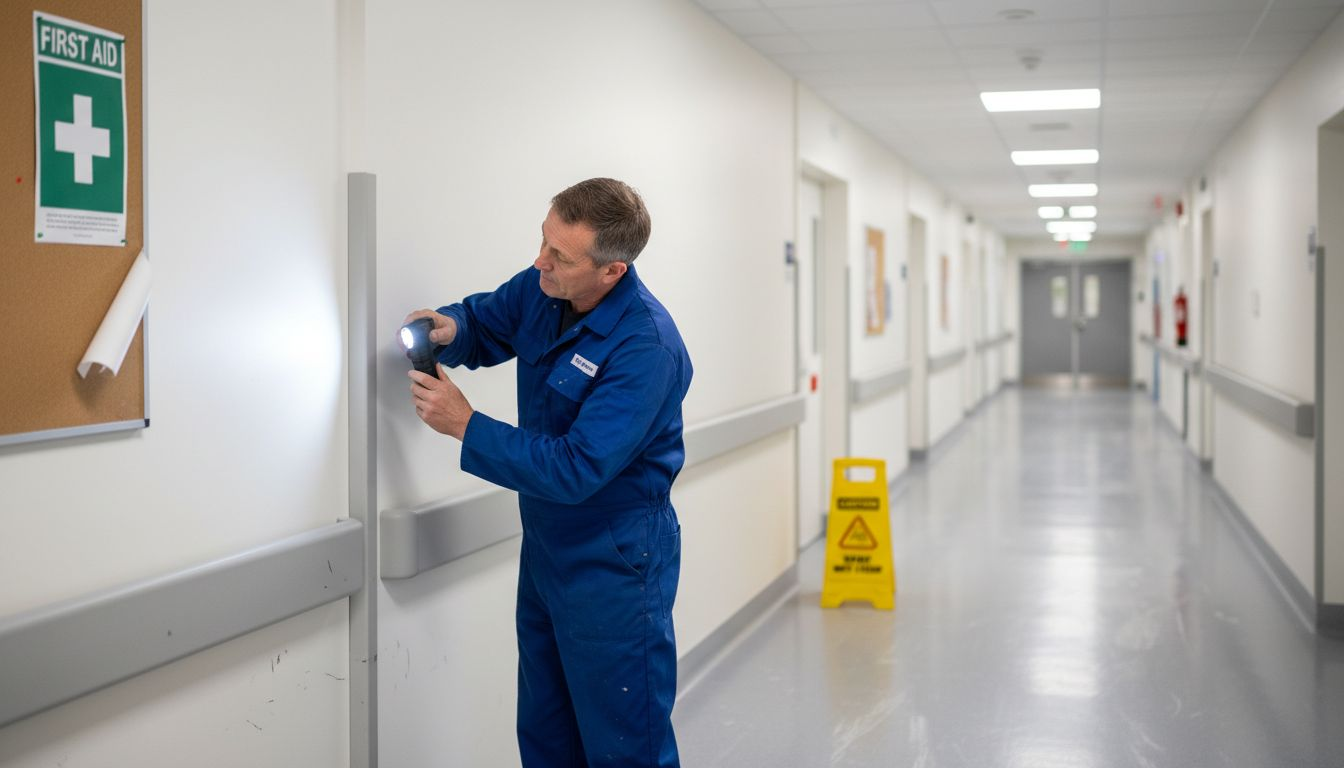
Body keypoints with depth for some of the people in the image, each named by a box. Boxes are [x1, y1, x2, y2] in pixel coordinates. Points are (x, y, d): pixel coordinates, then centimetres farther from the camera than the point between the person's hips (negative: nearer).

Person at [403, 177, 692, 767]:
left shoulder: (645, 348, -27)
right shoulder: (541, 289, -4)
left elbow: (576, 470, -29)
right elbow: (485, 324, 15)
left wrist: (465, 425, -27)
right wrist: (451, 329, -10)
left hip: (613, 564, -8)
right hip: (545, 544, 8)